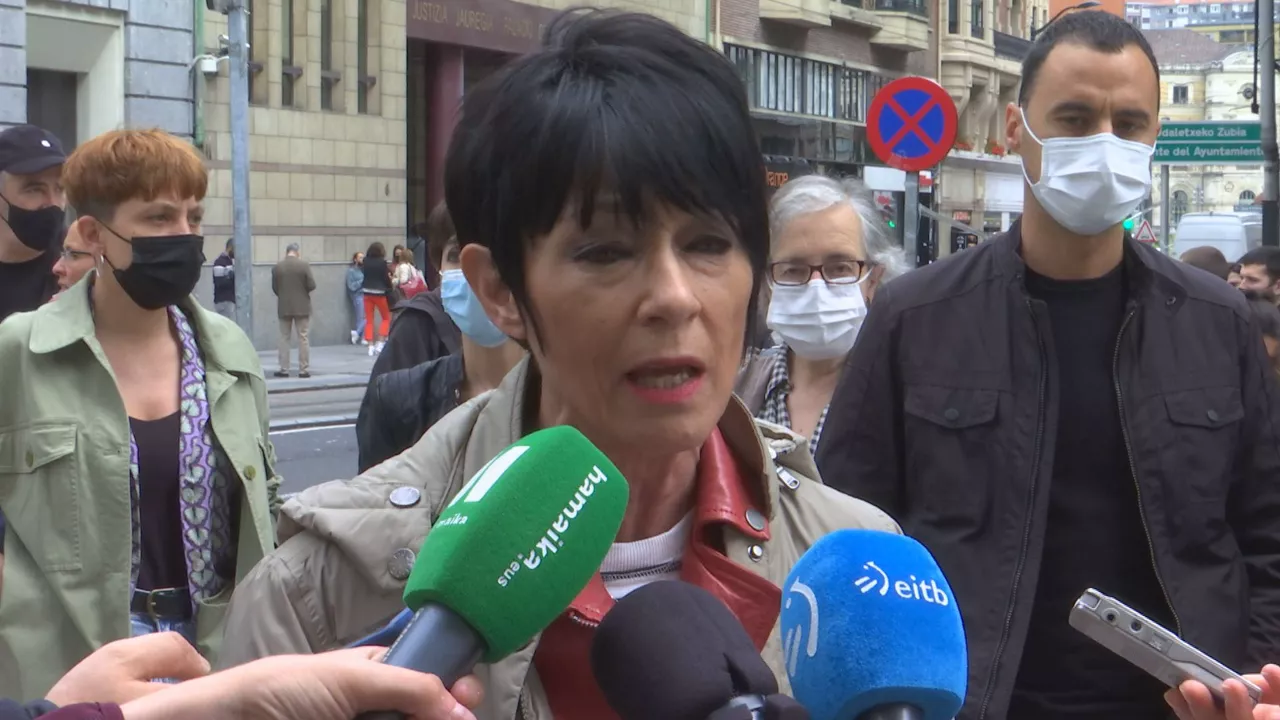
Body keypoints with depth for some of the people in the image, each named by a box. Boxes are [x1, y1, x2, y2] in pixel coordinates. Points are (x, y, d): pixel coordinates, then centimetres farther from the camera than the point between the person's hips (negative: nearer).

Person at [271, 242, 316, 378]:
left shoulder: (277, 267, -3)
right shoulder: (304, 265, -10)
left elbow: (274, 288, 2)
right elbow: (312, 286, -10)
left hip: (284, 307, 2)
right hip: (302, 307, -2)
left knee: (284, 338, 9)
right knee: (303, 339, 2)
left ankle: (284, 369, 8)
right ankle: (304, 370, 1)